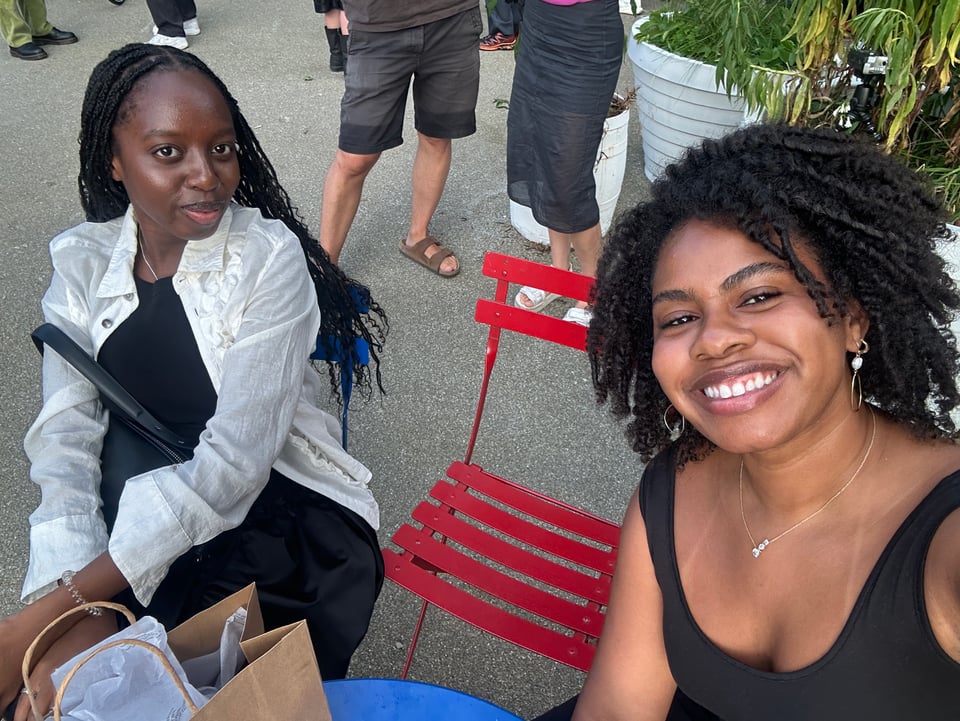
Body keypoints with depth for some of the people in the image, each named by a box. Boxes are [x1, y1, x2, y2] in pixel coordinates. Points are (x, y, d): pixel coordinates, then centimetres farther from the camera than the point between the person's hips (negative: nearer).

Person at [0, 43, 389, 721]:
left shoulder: (269, 259, -15)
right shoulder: (82, 263, -2)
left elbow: (234, 459, -22)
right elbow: (66, 440, -8)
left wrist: (54, 610, -27)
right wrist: (76, 613, -23)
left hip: (284, 517, -3)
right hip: (142, 518, 3)